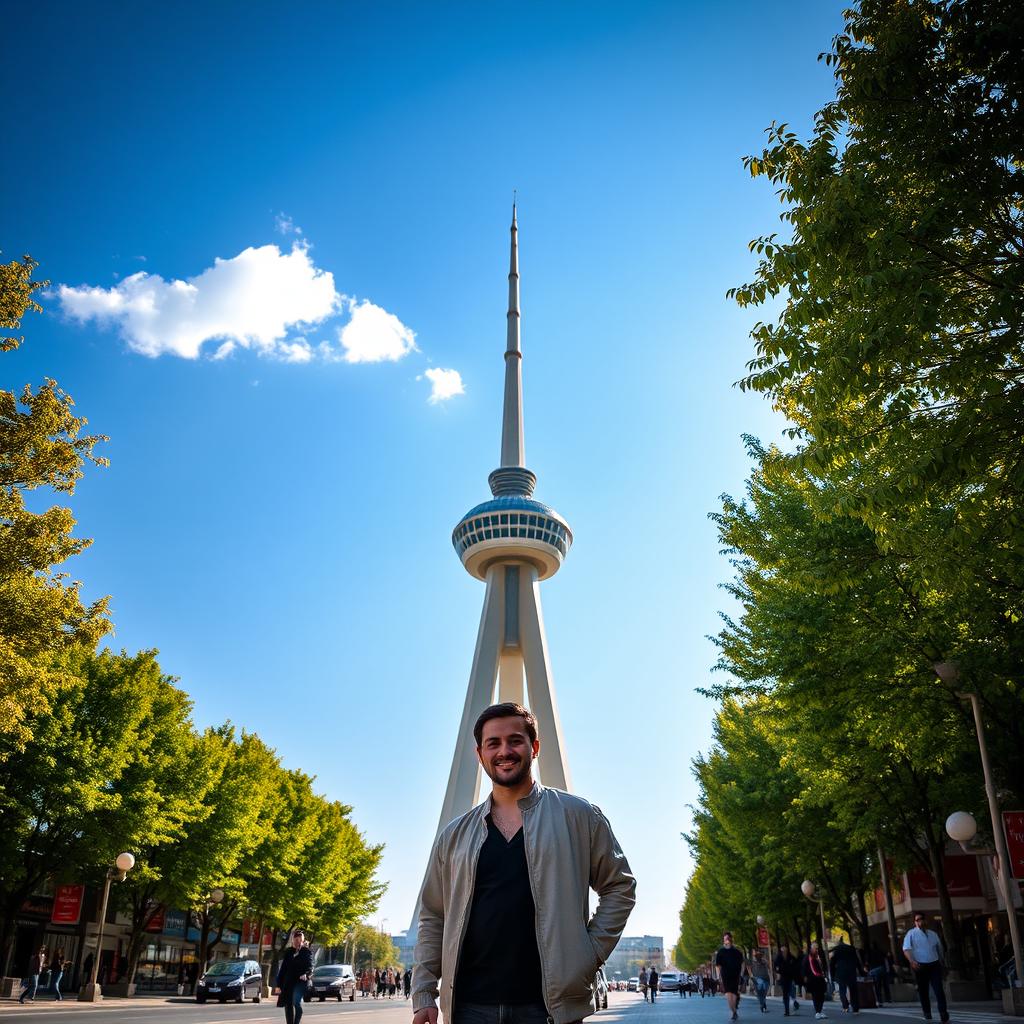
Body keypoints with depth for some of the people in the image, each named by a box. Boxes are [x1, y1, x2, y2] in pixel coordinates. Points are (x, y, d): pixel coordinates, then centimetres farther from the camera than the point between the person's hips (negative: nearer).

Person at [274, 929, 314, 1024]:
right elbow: (282, 968, 13)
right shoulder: (288, 952, 12)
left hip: (300, 981, -5)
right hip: (288, 982, 5)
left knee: (296, 1002, -23)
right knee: (288, 1005, 5)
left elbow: (310, 966, -7)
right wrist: (278, 984, 8)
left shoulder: (306, 952, 1)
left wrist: (306, 974, -29)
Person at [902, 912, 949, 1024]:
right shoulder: (911, 934, -2)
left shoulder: (933, 934, 13)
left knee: (939, 990, -8)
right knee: (923, 991, 4)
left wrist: (942, 963, 23)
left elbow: (940, 949, 24)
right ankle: (927, 1014, 18)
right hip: (920, 966, -2)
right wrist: (912, 961, -29)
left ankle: (944, 1015, -8)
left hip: (934, 965, 2)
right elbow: (906, 949, -13)